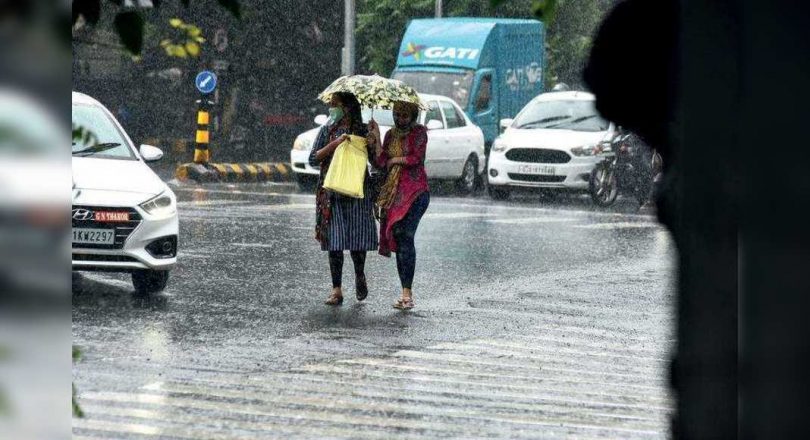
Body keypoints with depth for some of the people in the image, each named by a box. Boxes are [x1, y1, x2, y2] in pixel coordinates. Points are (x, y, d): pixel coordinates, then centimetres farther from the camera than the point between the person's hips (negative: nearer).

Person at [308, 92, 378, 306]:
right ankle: (336, 290, 0)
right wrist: (334, 144, -12)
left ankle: (360, 276, 26)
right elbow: (313, 160, -1)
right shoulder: (327, 131, 8)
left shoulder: (363, 131, 5)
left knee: (358, 238, -3)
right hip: (332, 191, 1)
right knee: (334, 241, -3)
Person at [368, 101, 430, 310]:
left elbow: (416, 158, -11)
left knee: (406, 236, -17)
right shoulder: (391, 134, 15)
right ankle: (406, 293, 8)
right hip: (393, 194, 6)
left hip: (415, 192, -6)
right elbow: (380, 161, 5)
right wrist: (376, 138, -3)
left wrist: (394, 160, 2)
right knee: (397, 240, 3)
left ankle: (407, 294, -19)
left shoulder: (419, 132, -1)